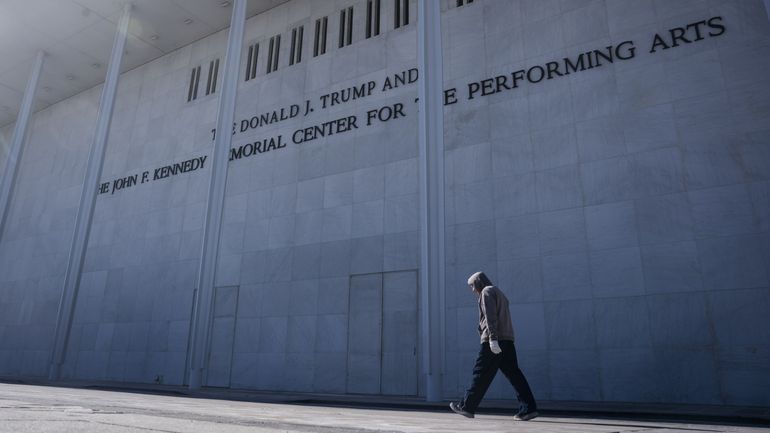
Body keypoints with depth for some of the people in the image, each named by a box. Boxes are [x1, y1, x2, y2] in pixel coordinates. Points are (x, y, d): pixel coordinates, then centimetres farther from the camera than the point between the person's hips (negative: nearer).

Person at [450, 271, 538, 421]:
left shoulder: (487, 292, -2)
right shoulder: (499, 293, 26)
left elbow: (490, 316, -15)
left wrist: (493, 339, -23)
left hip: (493, 340, -9)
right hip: (507, 340, 9)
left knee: (481, 374, -2)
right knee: (513, 373, 4)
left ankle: (466, 407, 5)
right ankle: (528, 408, -3)